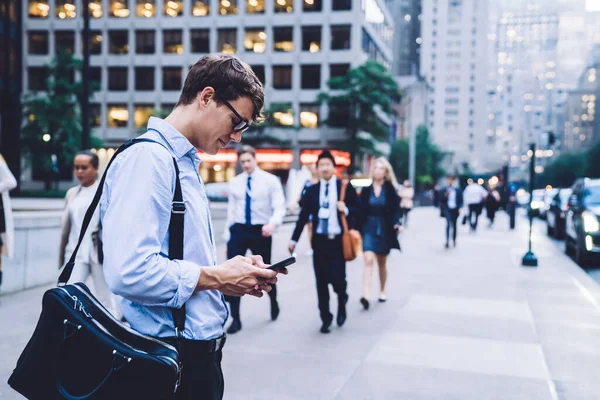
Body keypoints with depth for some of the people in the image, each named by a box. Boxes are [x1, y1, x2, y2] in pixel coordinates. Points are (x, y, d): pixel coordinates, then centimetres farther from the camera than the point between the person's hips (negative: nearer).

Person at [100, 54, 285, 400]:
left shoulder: (186, 163, 13)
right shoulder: (148, 158, -17)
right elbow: (130, 271, -29)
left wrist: (232, 274, 3)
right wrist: (216, 277, -16)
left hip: (199, 349, 9)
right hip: (172, 358, -9)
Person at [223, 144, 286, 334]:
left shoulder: (270, 180, -3)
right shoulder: (235, 183, 8)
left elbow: (279, 207, -10)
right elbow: (231, 210, 12)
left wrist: (273, 223, -31)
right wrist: (227, 236, 9)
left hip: (260, 231, -2)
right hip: (238, 230, 2)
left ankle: (274, 302, 43)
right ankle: (235, 319, 5)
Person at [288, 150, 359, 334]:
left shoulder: (345, 187, 2)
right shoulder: (312, 190, 8)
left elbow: (358, 208, 2)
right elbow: (303, 216, 8)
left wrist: (346, 210, -18)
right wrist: (294, 239, 4)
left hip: (339, 241, -2)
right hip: (319, 241, 2)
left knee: (337, 278, -8)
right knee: (321, 282, 3)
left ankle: (342, 302, 26)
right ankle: (325, 318, 18)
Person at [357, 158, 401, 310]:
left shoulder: (391, 189, -1)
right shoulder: (366, 190, 2)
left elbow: (395, 209, -5)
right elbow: (360, 211, 2)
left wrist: (396, 224, -21)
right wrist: (357, 228, -2)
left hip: (384, 229, 0)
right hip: (369, 228, 0)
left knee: (382, 263, 13)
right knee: (368, 260, -15)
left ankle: (382, 291, 31)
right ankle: (366, 295, -23)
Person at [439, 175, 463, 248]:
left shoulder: (458, 190, 6)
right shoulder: (443, 190, 5)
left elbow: (460, 200, 8)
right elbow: (441, 200, 3)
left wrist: (459, 208, -5)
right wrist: (445, 195, -14)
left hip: (455, 209, 2)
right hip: (447, 209, -2)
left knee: (454, 225, 11)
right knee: (448, 223, -19)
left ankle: (454, 240, 25)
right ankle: (447, 240, -23)